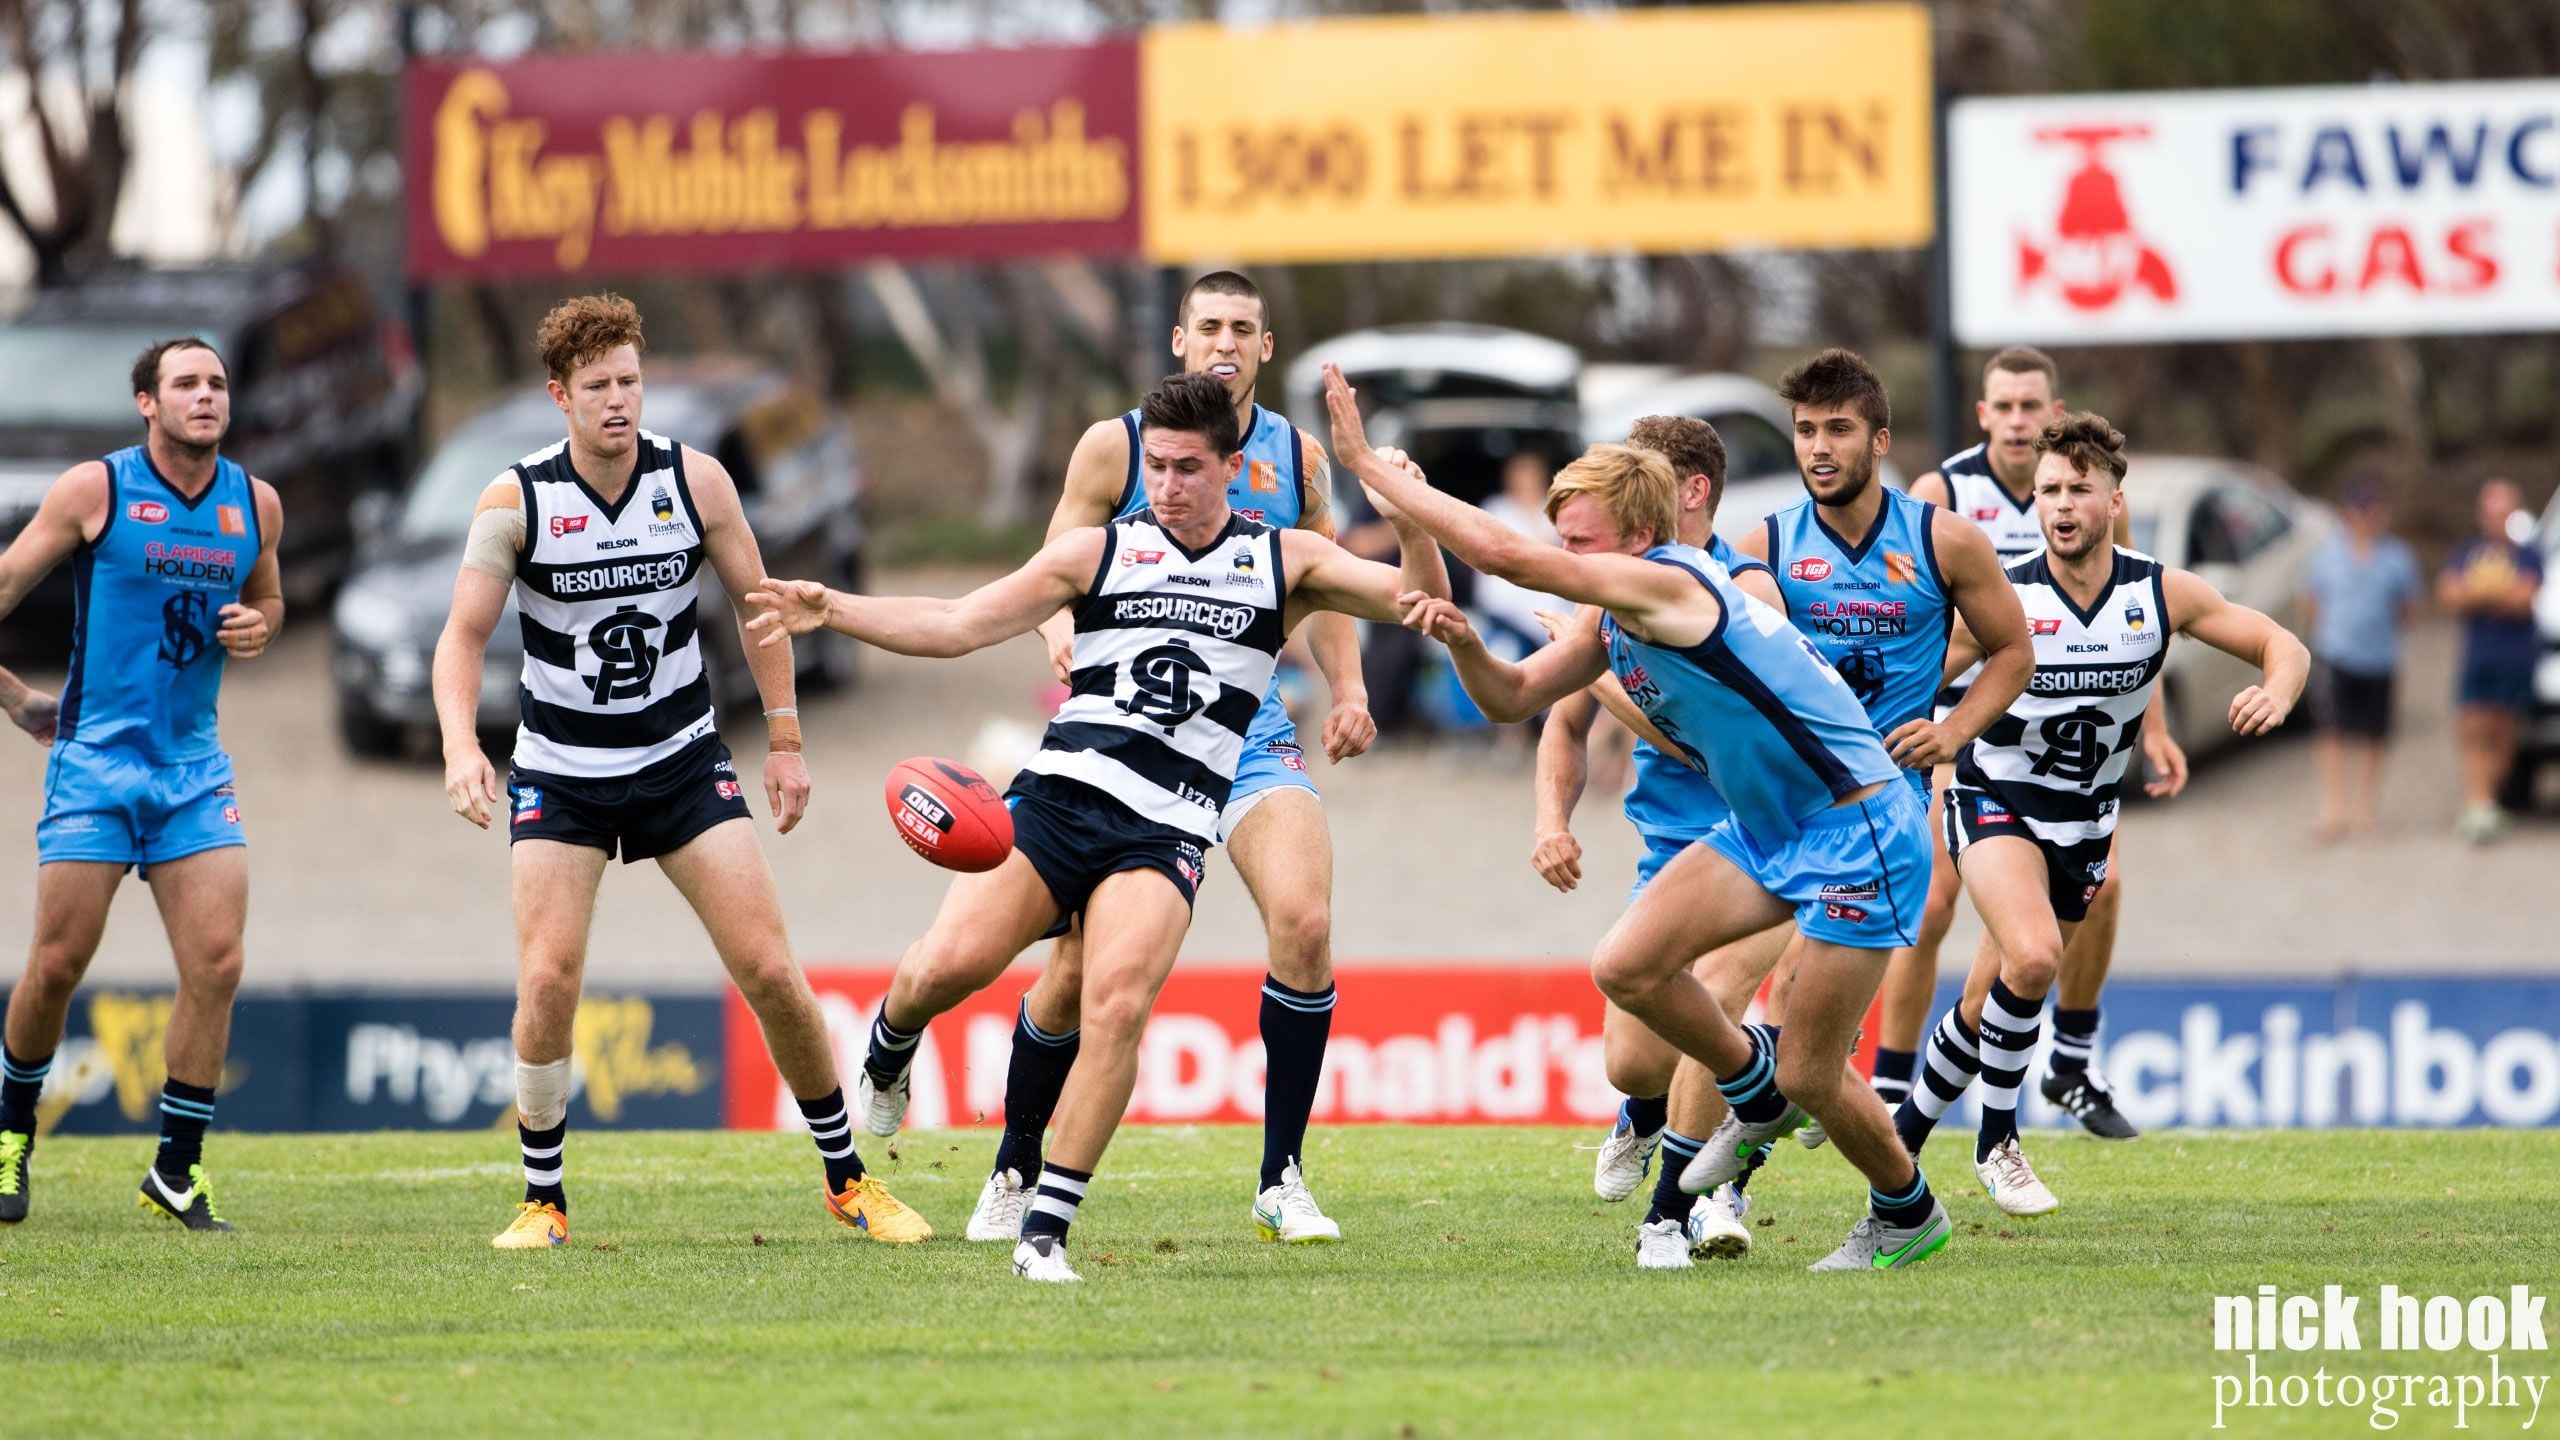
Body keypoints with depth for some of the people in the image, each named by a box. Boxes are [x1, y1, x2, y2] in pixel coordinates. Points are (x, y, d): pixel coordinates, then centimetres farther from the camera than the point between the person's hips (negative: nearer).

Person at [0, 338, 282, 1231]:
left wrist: (258, 626, 1)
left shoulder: (255, 504, 7)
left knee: (216, 964, -8)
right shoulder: (94, 490, -6)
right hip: (95, 757, -3)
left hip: (194, 767, 3)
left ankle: (177, 1171, 3)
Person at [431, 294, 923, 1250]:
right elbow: (463, 636, -8)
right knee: (548, 980, -16)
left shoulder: (696, 481, -7)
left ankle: (847, 1179, 11)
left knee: (769, 971, -6)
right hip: (560, 770, -1)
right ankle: (543, 1200, 2)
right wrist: (460, 748, -25)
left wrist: (785, 741, 4)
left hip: (682, 759, 1)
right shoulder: (516, 499, -11)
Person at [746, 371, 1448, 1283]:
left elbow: (1419, 600, 7)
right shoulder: (1099, 552, 13)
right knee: (949, 965, -20)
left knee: (1119, 1004, -24)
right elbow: (956, 628, 9)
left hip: (1165, 831, -1)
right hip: (1056, 796, 1)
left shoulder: (1286, 561, 14)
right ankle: (888, 1046, 18)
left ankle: (1045, 1233, -17)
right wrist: (831, 611, -3)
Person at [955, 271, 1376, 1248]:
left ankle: (1281, 1180, -9)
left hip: (1249, 732, 2)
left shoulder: (1297, 459, 8)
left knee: (1304, 921, -20)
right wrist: (1063, 632, -22)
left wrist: (1347, 692, 2)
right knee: (1082, 963, -4)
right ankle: (1015, 1174, 20)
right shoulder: (1115, 446, -1)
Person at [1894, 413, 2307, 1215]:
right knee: (2032, 956, -29)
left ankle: (1908, 1127, 35)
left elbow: (2282, 648, -1)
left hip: (2083, 820, 4)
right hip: (1996, 801, -4)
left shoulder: (2163, 593, -8)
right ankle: (1996, 1142, -11)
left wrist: (2275, 695, -23)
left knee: (1995, 1001, 11)